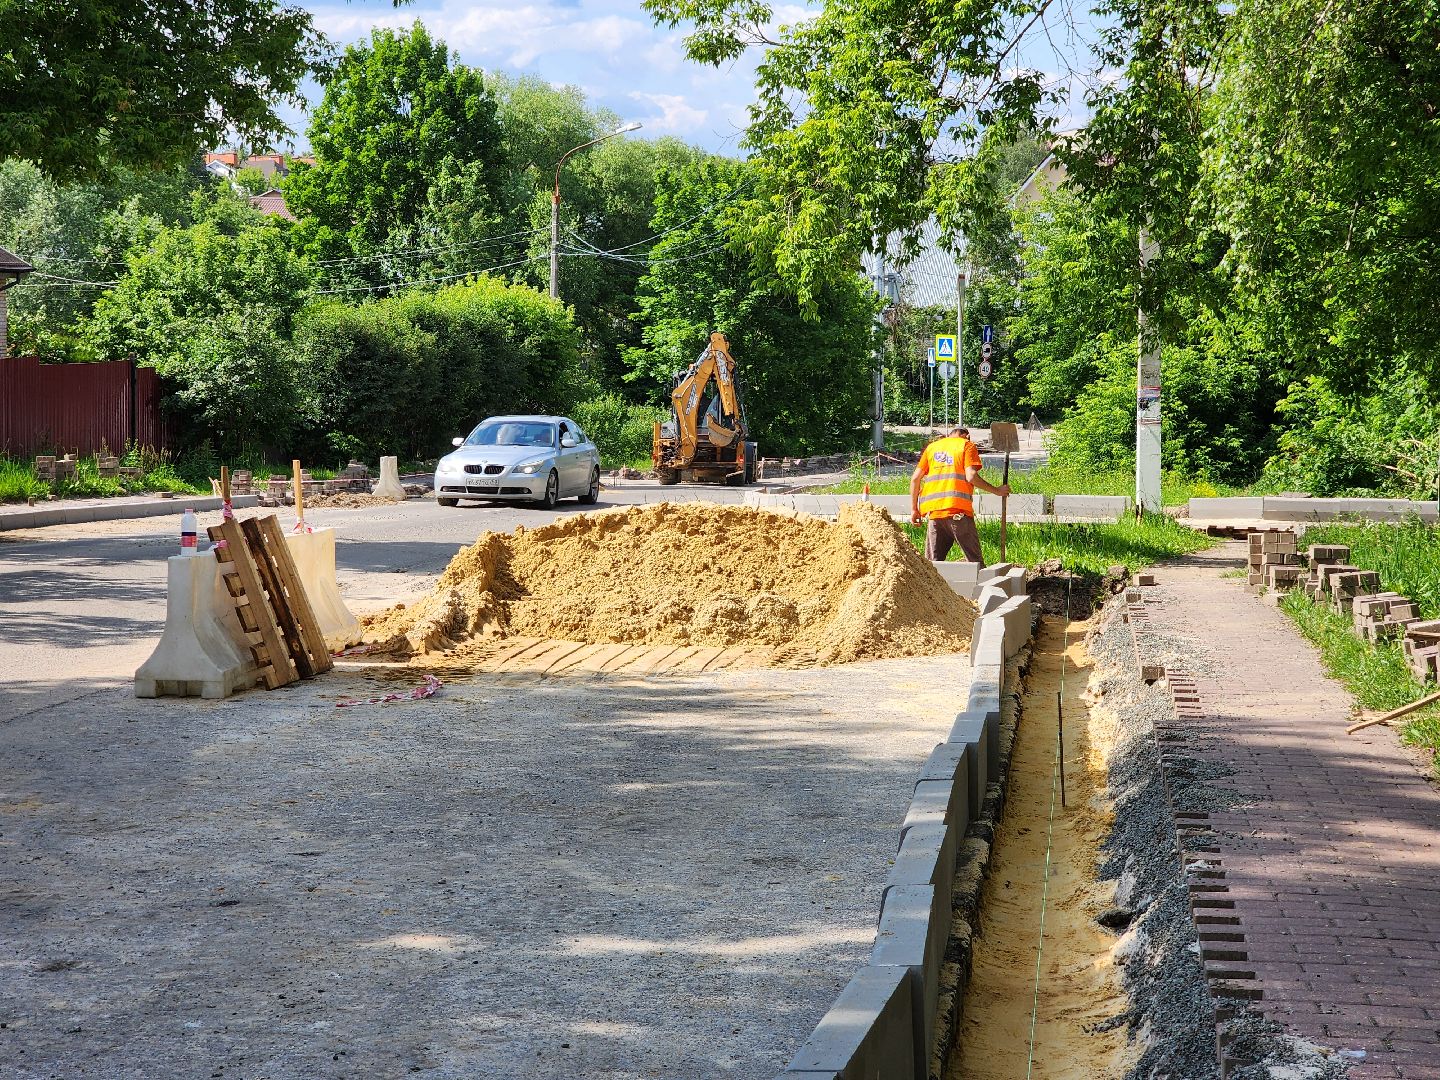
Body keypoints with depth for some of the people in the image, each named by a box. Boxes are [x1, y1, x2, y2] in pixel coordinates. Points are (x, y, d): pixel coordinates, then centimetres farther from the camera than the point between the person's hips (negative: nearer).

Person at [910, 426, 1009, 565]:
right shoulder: (967, 446, 7)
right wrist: (997, 491, 2)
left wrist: (914, 509, 17)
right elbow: (971, 476, -8)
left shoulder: (932, 447, 21)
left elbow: (915, 478, 13)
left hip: (934, 510, 4)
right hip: (958, 510, -4)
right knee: (975, 561, 0)